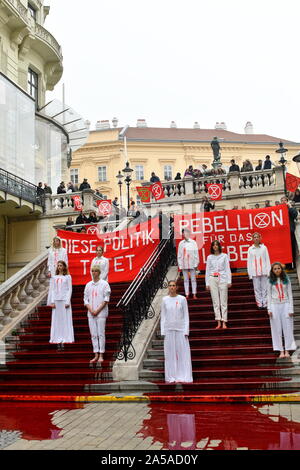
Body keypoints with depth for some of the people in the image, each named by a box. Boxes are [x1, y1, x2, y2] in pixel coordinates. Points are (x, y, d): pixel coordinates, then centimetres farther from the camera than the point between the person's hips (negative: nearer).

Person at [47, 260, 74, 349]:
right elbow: (52, 290, 10)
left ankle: (64, 341, -5)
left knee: (65, 320, -5)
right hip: (56, 301, 3)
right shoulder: (54, 278, 13)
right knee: (56, 321, 0)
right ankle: (58, 342, 2)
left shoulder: (68, 277, 5)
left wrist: (67, 302, -9)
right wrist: (52, 302, -1)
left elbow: (69, 289, 0)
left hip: (64, 300, -3)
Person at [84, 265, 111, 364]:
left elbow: (106, 299, -6)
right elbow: (85, 299, 10)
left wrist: (97, 310, -12)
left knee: (101, 334, -4)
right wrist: (91, 310, -5)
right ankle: (96, 355, 10)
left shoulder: (104, 284, -1)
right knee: (93, 334, 5)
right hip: (91, 313, 4)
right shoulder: (88, 285, 12)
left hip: (101, 313, -4)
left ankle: (101, 355, 0)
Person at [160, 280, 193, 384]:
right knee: (170, 353, 2)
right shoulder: (165, 300, 5)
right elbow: (163, 316, 8)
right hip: (169, 329, 1)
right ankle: (171, 377, 8)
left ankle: (183, 377, 5)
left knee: (183, 352, -2)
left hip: (181, 329, -1)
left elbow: (186, 316, 2)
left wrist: (186, 331, -4)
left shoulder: (182, 299, 2)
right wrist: (162, 331, 1)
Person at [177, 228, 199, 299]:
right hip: (184, 264, 2)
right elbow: (179, 255, 8)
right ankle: (187, 294, 10)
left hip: (192, 264, -2)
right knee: (186, 280, 5)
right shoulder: (181, 243, 6)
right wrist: (180, 264, 3)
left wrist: (196, 264, -3)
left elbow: (196, 254, 2)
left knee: (193, 279, 2)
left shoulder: (193, 243, 1)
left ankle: (194, 294, 6)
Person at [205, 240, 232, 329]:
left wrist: (229, 281, -4)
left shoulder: (224, 256, 5)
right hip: (212, 279, 2)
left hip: (222, 279, -2)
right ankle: (218, 322, 4)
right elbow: (207, 270, 10)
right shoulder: (209, 257, 9)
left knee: (223, 301, -3)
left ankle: (224, 322, -1)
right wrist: (207, 283, 5)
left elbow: (227, 269, 4)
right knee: (215, 301, 1)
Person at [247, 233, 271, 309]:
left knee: (264, 288, -1)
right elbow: (249, 262, 7)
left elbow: (267, 260, 6)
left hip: (264, 271, 0)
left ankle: (265, 303, 4)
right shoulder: (250, 249, 6)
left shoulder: (264, 247, 6)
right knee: (257, 288, 0)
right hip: (255, 272, 0)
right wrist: (250, 273, 2)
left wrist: (268, 271, -1)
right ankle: (259, 303, 5)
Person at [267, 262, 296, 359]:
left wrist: (291, 309, -3)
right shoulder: (270, 281, 4)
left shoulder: (286, 280, 5)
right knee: (277, 329, 0)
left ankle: (287, 351, 5)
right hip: (275, 305, 0)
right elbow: (269, 295, 6)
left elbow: (290, 294, 4)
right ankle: (281, 351, 4)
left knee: (287, 328, 0)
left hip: (285, 304, 0)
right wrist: (269, 309, -2)